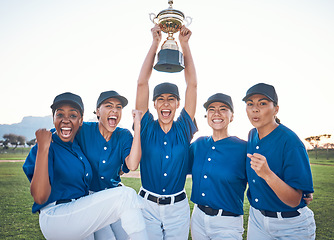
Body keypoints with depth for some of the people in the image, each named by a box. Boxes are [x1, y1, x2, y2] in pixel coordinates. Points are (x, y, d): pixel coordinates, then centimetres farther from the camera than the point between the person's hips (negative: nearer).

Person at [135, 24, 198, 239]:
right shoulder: (147, 128, -5)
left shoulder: (184, 129, -3)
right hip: (147, 205, 0)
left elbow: (192, 84, -5)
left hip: (178, 207, 1)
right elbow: (142, 83, -8)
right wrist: (156, 43, -6)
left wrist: (185, 44, -3)